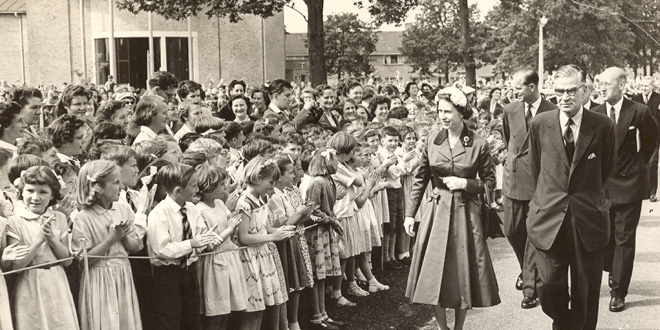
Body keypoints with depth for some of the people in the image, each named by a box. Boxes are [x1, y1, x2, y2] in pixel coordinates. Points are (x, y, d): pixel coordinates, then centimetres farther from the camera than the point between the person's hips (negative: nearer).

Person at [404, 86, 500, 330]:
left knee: (463, 273, 5)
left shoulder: (478, 144, -6)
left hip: (466, 214, -2)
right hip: (437, 212, 2)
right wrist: (410, 213, 3)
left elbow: (490, 181, 1)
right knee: (434, 274, 4)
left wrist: (465, 184, -15)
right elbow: (420, 180, 6)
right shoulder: (432, 141, 1)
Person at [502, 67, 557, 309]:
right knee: (512, 231, 11)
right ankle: (526, 269, 38)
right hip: (514, 178, 4)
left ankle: (530, 289, 7)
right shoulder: (510, 110, 2)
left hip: (540, 181, -4)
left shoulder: (552, 113, -11)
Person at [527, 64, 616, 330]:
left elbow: (607, 168, 11)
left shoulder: (603, 126, -4)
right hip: (548, 217, 1)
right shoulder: (540, 124, 0)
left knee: (586, 292, 6)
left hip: (589, 219, -1)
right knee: (549, 284, -1)